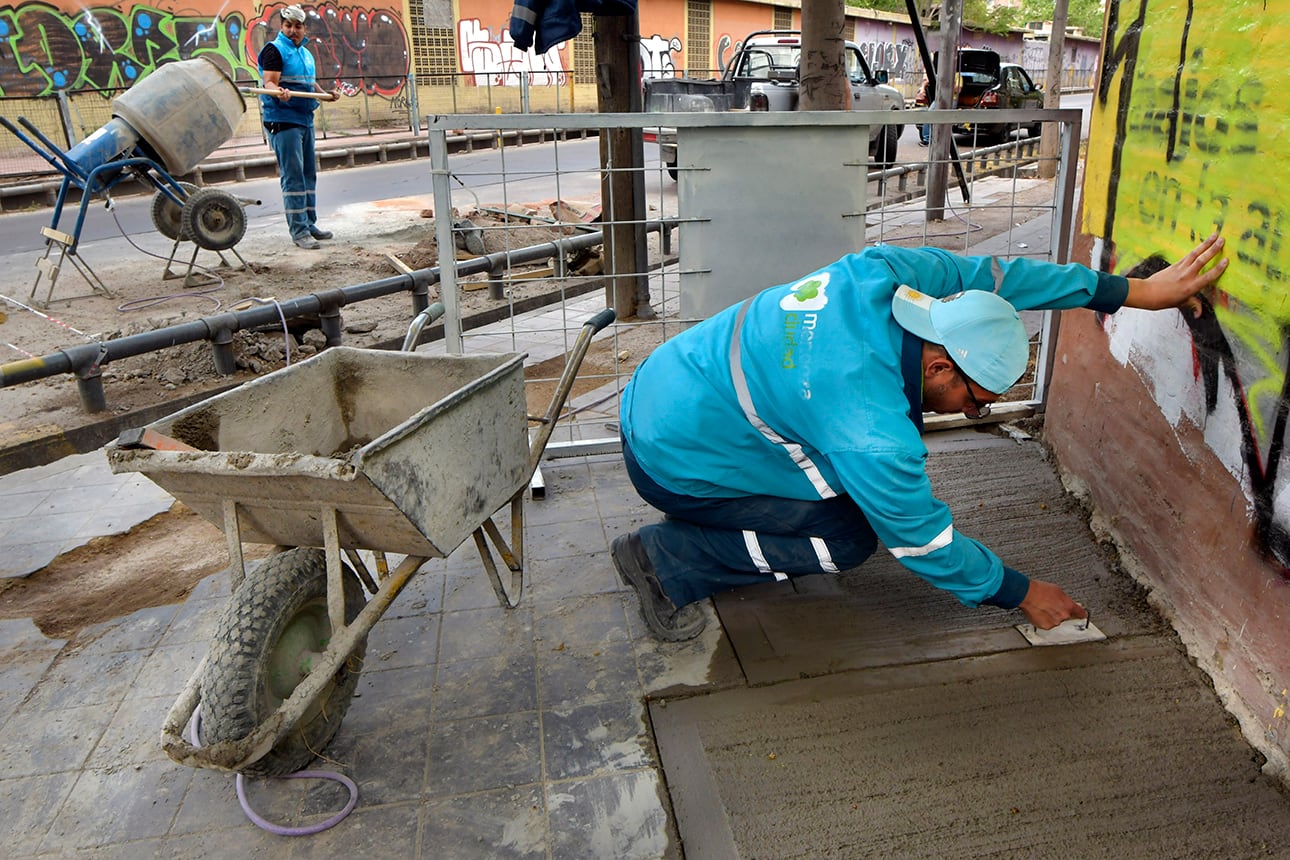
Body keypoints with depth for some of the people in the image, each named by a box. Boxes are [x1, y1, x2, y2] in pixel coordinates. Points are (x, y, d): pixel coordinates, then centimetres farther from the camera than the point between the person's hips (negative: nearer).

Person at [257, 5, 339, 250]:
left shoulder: (306, 53, 19)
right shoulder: (274, 50, -6)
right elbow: (269, 83, -17)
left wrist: (326, 94, 12)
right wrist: (279, 92, -37)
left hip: (305, 119, 8)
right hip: (283, 120, -8)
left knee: (309, 174, 12)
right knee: (292, 176, -10)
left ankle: (309, 223, 21)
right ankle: (298, 230, -9)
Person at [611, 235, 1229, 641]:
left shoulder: (881, 273, -13)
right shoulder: (873, 436, -30)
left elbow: (992, 275, 0)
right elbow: (928, 542, -13)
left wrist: (1136, 291, 2)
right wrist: (1022, 594, 3)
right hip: (669, 463, -8)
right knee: (850, 537, -7)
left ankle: (707, 527, 18)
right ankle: (666, 561, -4)